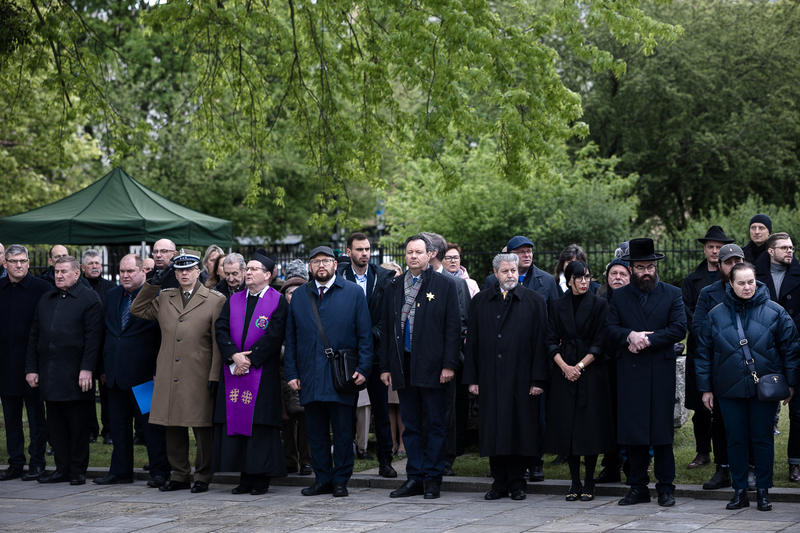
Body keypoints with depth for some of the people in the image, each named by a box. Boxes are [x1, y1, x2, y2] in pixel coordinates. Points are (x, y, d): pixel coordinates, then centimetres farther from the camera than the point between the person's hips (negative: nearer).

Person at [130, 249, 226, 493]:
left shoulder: (215, 301, 1)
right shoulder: (164, 298, 14)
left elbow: (218, 342, -2)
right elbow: (137, 310, 21)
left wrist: (215, 375, -8)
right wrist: (154, 282, 10)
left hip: (198, 378, -4)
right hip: (168, 377, 4)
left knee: (202, 428, 0)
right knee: (173, 428, 8)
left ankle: (203, 477, 10)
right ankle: (179, 475, 18)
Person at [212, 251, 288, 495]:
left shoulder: (278, 302, -1)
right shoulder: (233, 301, 14)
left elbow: (274, 336, -9)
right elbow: (221, 329, 4)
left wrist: (249, 359, -13)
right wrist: (233, 355, -12)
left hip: (262, 373, -5)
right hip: (233, 372, 5)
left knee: (260, 424, -5)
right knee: (235, 420, 2)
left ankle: (261, 478, 2)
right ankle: (245, 477, 9)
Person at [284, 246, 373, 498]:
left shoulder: (354, 292, 3)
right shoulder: (299, 296, 12)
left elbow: (365, 335, 1)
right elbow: (291, 339, 12)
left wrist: (363, 369, -9)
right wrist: (292, 373, 4)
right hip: (310, 377, 3)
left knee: (343, 432, 2)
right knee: (316, 432, 7)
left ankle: (340, 480, 11)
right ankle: (322, 479, 16)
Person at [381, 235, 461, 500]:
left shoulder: (444, 286, 0)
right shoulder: (393, 286, 12)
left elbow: (453, 327, -3)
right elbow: (385, 328, 13)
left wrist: (449, 364, -11)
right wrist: (385, 366, 7)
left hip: (432, 365, -4)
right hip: (403, 365, 4)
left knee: (436, 425, 1)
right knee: (410, 425, 9)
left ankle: (432, 478, 8)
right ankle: (414, 478, 15)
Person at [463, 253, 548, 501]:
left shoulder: (534, 301, 3)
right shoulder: (480, 301, 10)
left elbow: (541, 341, -1)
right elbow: (472, 341, 9)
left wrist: (538, 379, -8)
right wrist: (472, 378, 2)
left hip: (521, 378, -2)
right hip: (490, 377, 2)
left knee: (520, 430, 1)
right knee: (493, 430, 4)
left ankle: (517, 481, 12)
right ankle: (500, 482, 13)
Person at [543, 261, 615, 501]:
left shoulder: (599, 305, 1)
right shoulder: (558, 306, 8)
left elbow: (600, 343, -4)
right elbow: (551, 341, 5)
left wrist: (580, 366, -13)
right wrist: (564, 366, -10)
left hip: (592, 372, -2)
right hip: (564, 372, 2)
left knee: (590, 426, -3)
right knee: (568, 426, 2)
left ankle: (589, 483, 5)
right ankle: (575, 483, 9)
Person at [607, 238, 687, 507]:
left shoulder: (672, 294, 7)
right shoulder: (619, 296, 11)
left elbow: (679, 329, -5)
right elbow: (610, 330, 3)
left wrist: (647, 340, -13)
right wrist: (630, 335, -17)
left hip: (661, 372, -2)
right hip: (629, 374, 2)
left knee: (662, 431, -1)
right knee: (632, 432, 2)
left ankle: (666, 488, 8)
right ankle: (638, 487, 11)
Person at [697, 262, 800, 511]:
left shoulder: (775, 312, 0)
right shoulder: (715, 315, 4)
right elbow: (704, 352, 8)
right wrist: (706, 387, 6)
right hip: (729, 389, 1)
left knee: (763, 439, 3)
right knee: (735, 439, 5)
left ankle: (763, 491, 12)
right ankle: (739, 490, 14)